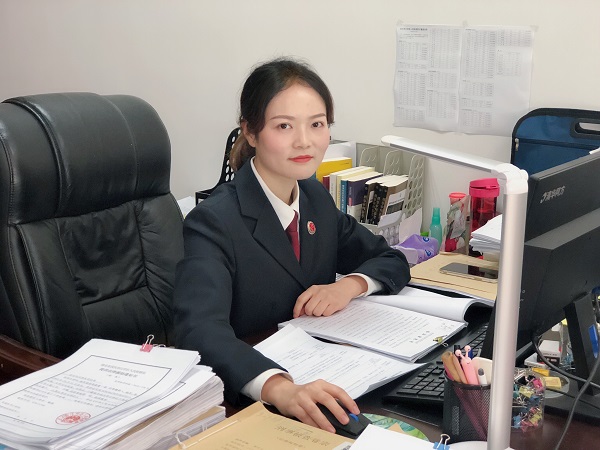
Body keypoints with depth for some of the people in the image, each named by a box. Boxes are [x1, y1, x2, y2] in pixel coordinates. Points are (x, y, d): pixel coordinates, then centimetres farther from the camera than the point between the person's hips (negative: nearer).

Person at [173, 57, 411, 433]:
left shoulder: (316, 198, 5)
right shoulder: (214, 222, -16)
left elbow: (392, 261, 13)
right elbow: (200, 329, -31)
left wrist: (350, 285, -8)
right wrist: (280, 388, -47)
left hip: (322, 371, 6)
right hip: (248, 402, -5)